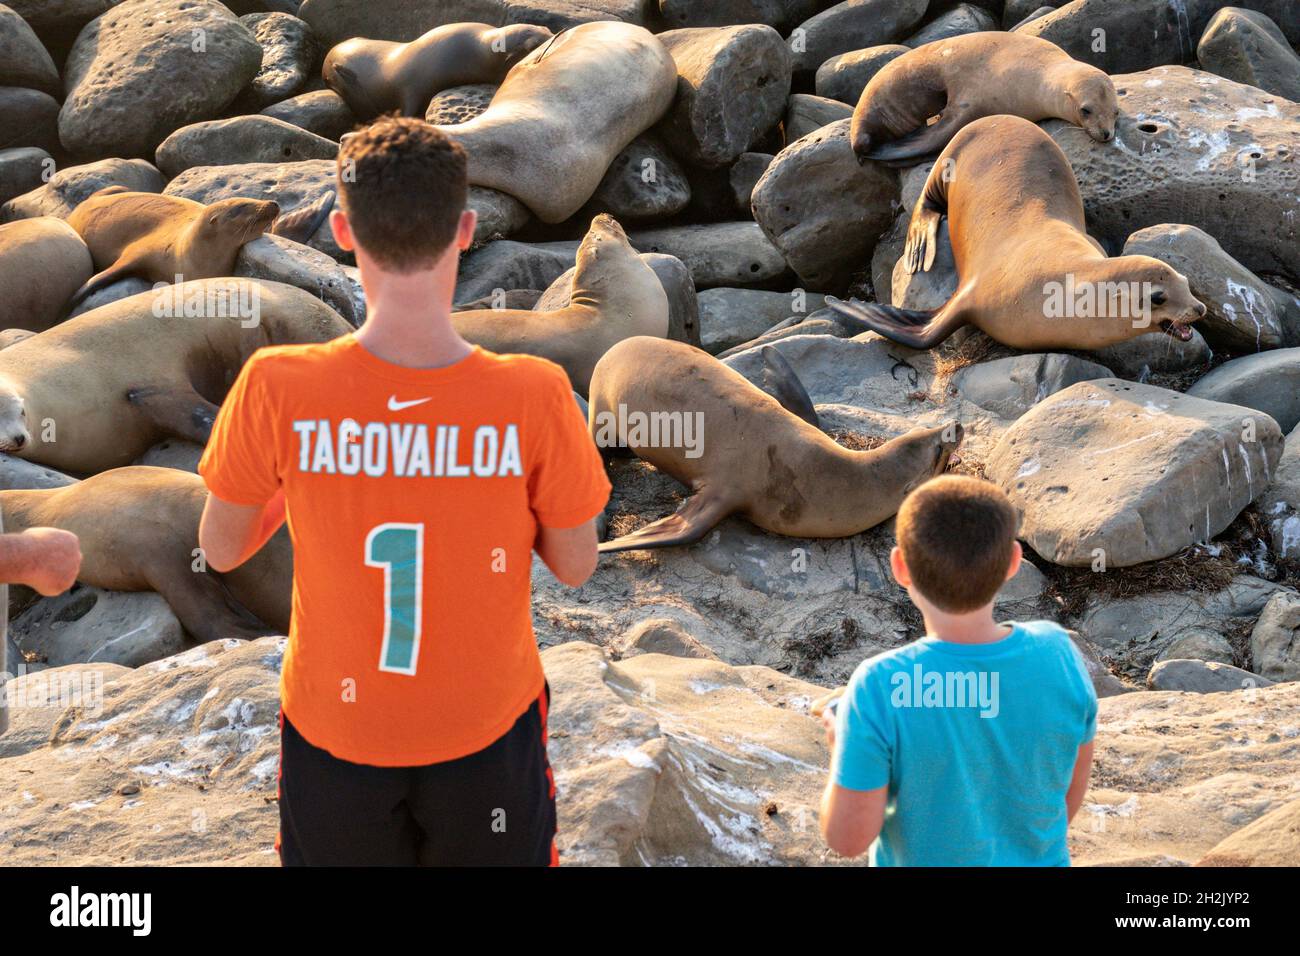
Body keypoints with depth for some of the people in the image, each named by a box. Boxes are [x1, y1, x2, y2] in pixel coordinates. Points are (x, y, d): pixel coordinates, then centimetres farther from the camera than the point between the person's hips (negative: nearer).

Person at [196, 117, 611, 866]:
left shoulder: (279, 390, -24)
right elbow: (576, 566, -9)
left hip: (335, 737, 0)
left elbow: (221, 550, -7)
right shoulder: (533, 396, -25)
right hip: (486, 735, 0)